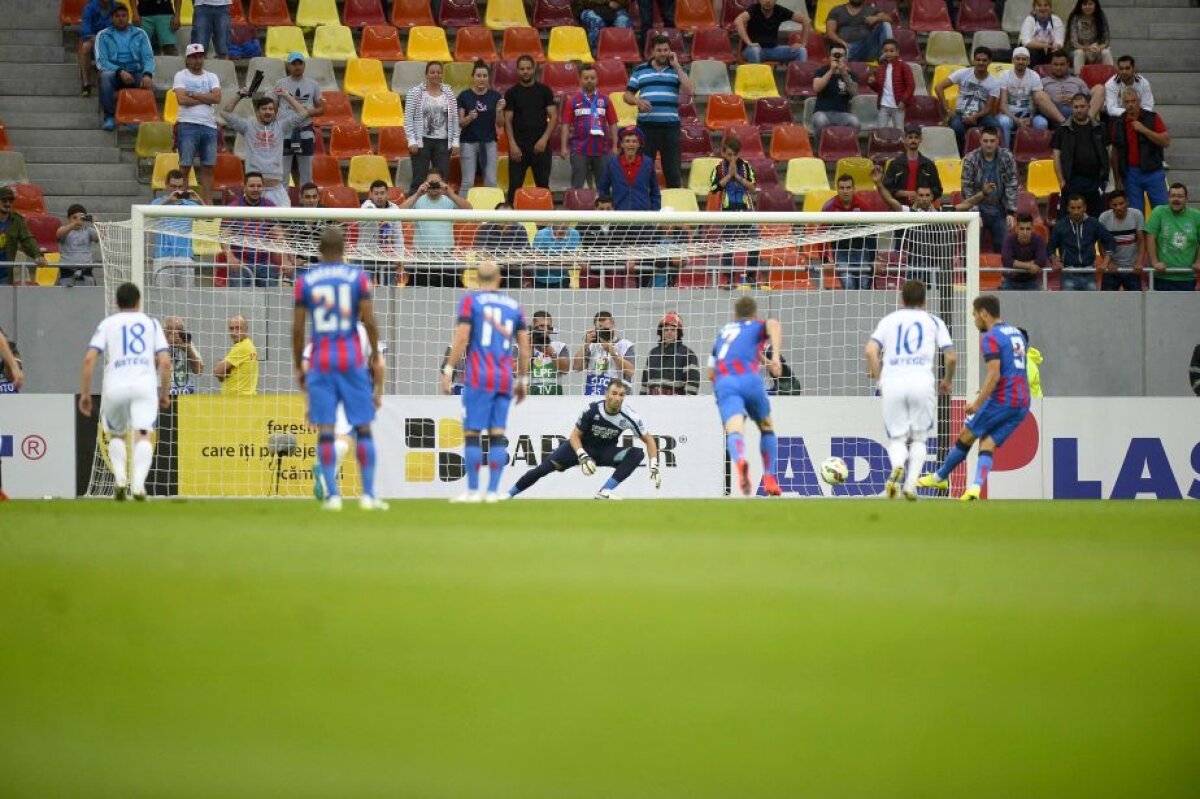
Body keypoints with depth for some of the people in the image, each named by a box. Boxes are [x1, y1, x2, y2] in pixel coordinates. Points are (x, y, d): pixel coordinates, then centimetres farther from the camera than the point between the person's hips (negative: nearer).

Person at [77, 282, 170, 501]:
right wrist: (164, 393, 17)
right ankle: (138, 483, -27)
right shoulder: (151, 324, 15)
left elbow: (89, 359, 1)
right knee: (143, 435, -8)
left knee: (116, 435, 20)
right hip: (145, 384, -1)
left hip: (115, 386, 1)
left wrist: (85, 393, 6)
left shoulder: (107, 324, 13)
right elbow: (165, 362, 7)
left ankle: (120, 478, 2)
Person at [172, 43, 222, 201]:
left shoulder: (212, 77, 14)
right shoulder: (181, 76, 5)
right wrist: (205, 99, -3)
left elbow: (217, 98, -3)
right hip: (188, 125, -3)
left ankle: (208, 203, 5)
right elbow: (182, 99, -11)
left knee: (208, 167, 3)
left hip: (209, 126, 3)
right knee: (185, 167, -5)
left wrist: (193, 94, -6)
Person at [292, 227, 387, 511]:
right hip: (353, 360, 0)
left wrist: (298, 366, 10)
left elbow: (298, 328, 1)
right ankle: (368, 494, 3)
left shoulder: (305, 281, 2)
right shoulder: (358, 277, 0)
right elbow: (369, 321, -4)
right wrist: (376, 358, 7)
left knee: (325, 432, 1)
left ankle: (332, 494, -3)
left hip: (320, 362, 0)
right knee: (363, 429, 4)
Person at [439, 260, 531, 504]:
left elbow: (461, 338, -8)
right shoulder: (514, 305, 13)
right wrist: (523, 380, 22)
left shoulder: (470, 300, 1)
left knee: (472, 433, -2)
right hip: (505, 378, 4)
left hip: (479, 376, -4)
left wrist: (448, 371, -5)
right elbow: (524, 348, 14)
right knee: (497, 433, 6)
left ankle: (473, 490, -5)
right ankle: (493, 491, 4)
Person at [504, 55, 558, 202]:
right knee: (515, 186, -3)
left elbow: (553, 116, 1)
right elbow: (508, 121, 0)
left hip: (540, 145, 1)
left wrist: (544, 139, -11)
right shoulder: (512, 93, 4)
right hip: (519, 146, -1)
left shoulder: (544, 91, 5)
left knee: (543, 184, 5)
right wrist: (512, 144, -12)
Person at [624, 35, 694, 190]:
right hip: (646, 125, 0)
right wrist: (638, 101, -12)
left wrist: (677, 66, -5)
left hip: (670, 126, 0)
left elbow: (691, 90, -7)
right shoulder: (640, 70, 10)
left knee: (673, 168, 1)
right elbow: (627, 95, 11)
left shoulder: (676, 70, 9)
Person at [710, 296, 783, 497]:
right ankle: (769, 479, 17)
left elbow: (711, 373, 36)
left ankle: (740, 461, -55)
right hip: (749, 379, -1)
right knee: (767, 428, 24)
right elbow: (773, 325, -4)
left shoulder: (723, 332, 35)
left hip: (723, 384, 1)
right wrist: (776, 356, -15)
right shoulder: (758, 326, 23)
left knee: (734, 431, -22)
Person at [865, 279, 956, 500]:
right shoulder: (934, 322, 16)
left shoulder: (889, 320, 18)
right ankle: (911, 482, -7)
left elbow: (871, 351, 3)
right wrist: (947, 381, 25)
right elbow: (951, 358, 8)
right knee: (919, 438, 14)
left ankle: (897, 466, -25)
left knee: (897, 438, 8)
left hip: (892, 383, 0)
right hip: (922, 382, 0)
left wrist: (878, 379, 12)